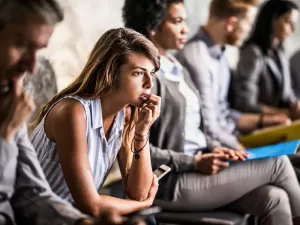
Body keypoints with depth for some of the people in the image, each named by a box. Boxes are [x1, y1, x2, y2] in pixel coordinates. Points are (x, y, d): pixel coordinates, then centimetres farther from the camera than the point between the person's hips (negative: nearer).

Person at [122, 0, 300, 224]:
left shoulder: (177, 69, 14)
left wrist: (213, 150, -1)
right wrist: (195, 162, -19)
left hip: (194, 170, 8)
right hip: (171, 182, -8)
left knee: (274, 199, -14)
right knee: (277, 163, -10)